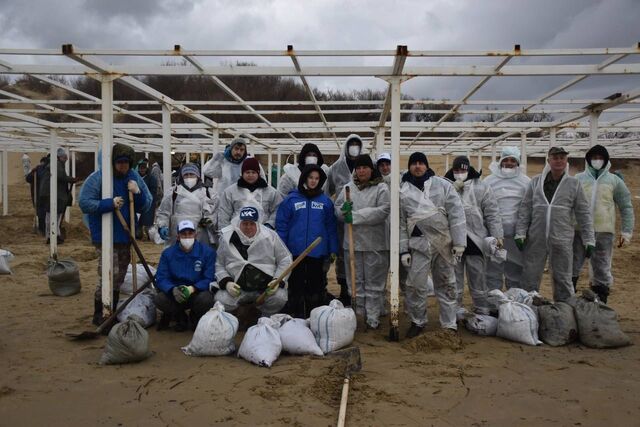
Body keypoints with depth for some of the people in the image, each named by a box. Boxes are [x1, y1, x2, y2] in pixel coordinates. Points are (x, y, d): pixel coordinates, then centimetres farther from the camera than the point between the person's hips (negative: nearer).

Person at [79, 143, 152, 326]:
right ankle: (99, 314, 6)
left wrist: (138, 193, -14)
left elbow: (145, 207, 5)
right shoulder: (97, 178, -11)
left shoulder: (135, 178, 5)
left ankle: (113, 311, 31)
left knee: (119, 276, 16)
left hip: (126, 235, 6)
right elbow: (84, 203, -16)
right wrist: (110, 203, -24)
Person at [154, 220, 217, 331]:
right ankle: (180, 317, 5)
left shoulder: (207, 252, -6)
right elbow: (161, 278, -7)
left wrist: (192, 288, -30)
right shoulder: (168, 253, 0)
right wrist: (173, 290, -29)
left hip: (197, 292, -1)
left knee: (205, 299, -35)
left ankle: (196, 318, 4)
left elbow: (209, 279, -12)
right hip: (175, 295, 2)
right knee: (159, 299, -28)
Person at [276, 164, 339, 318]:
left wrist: (333, 249, 2)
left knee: (316, 285, 9)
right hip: (295, 251, -1)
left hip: (318, 252, 1)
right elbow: (281, 225, 0)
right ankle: (295, 316, 18)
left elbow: (331, 227, 6)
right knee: (296, 285, 7)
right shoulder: (291, 200, 1)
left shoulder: (325, 201, 5)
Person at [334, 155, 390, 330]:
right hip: (352, 242, 4)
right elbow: (337, 209, 13)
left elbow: (383, 211, -16)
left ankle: (373, 318, 12)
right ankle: (356, 315, 19)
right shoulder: (348, 188, 10)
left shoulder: (381, 188, -2)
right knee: (355, 281, 10)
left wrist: (356, 216, -19)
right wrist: (343, 210, -12)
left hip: (375, 244, -3)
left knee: (374, 282, 4)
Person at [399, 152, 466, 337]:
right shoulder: (403, 191, 5)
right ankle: (417, 322, 17)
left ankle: (449, 325, 18)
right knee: (415, 285, -2)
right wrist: (403, 249, 0)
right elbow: (400, 223, 5)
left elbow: (456, 213, -2)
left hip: (443, 242, 0)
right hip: (419, 244, 0)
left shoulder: (442, 184, 1)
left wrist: (459, 242, -7)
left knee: (446, 285, 8)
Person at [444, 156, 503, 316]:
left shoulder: (481, 188, 2)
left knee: (477, 280, 8)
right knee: (454, 281, 11)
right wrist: (454, 189, -17)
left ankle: (483, 313, 19)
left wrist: (497, 235, -8)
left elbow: (492, 214, -1)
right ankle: (456, 312, 23)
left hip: (475, 241, -1)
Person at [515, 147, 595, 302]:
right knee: (530, 278, 6)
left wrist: (589, 240, 1)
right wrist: (520, 233, -2)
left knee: (563, 279, 8)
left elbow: (584, 214, 4)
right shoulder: (536, 182, 5)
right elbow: (525, 209, 6)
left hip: (562, 241, -1)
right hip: (536, 239, 1)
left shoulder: (574, 184, 3)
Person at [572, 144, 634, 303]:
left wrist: (626, 232, 0)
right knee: (572, 267, 7)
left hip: (604, 232, 0)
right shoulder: (578, 179, 4)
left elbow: (626, 208, 7)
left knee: (602, 269, 7)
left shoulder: (615, 181, 5)